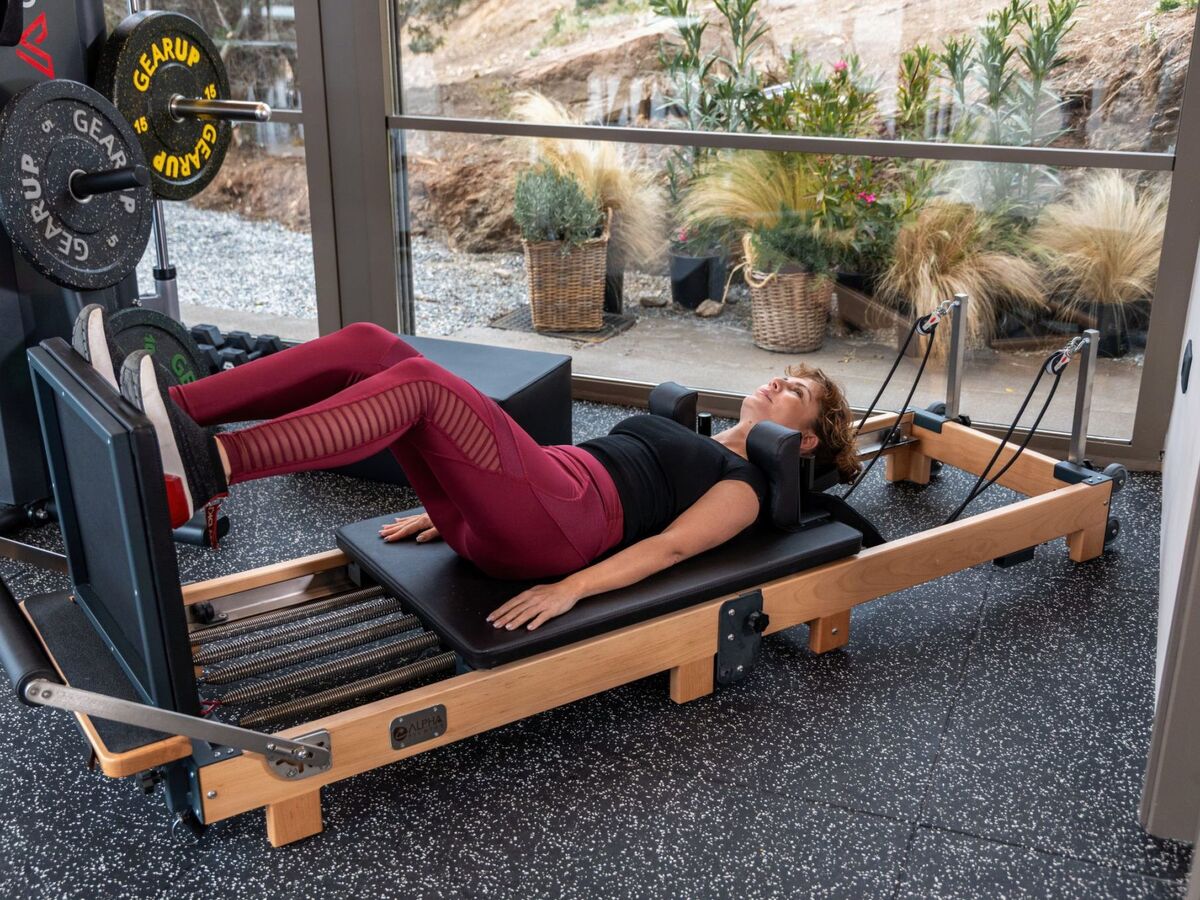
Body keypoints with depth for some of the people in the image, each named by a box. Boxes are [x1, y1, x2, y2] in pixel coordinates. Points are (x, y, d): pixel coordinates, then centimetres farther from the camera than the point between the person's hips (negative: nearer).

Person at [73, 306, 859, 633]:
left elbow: (670, 545, -8)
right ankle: (162, 416, -22)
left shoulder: (746, 488, 10)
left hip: (556, 526, -8)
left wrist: (570, 589, -25)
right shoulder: (686, 443, 35)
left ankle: (202, 472, -42)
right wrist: (451, 506, 21)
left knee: (421, 381, -31)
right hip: (504, 512, 8)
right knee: (368, 345, -11)